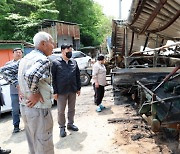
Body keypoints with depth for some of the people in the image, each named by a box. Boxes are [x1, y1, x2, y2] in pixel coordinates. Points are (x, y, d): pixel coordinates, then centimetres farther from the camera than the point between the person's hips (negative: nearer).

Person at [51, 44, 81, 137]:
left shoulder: (74, 62, 7)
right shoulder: (56, 62, -6)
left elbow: (77, 76, 10)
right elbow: (53, 78, -7)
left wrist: (78, 88, 8)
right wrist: (55, 91, -10)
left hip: (73, 90, 4)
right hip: (61, 91, -4)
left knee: (72, 109, 16)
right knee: (61, 111, 6)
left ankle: (70, 124, 34)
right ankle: (62, 127, 23)